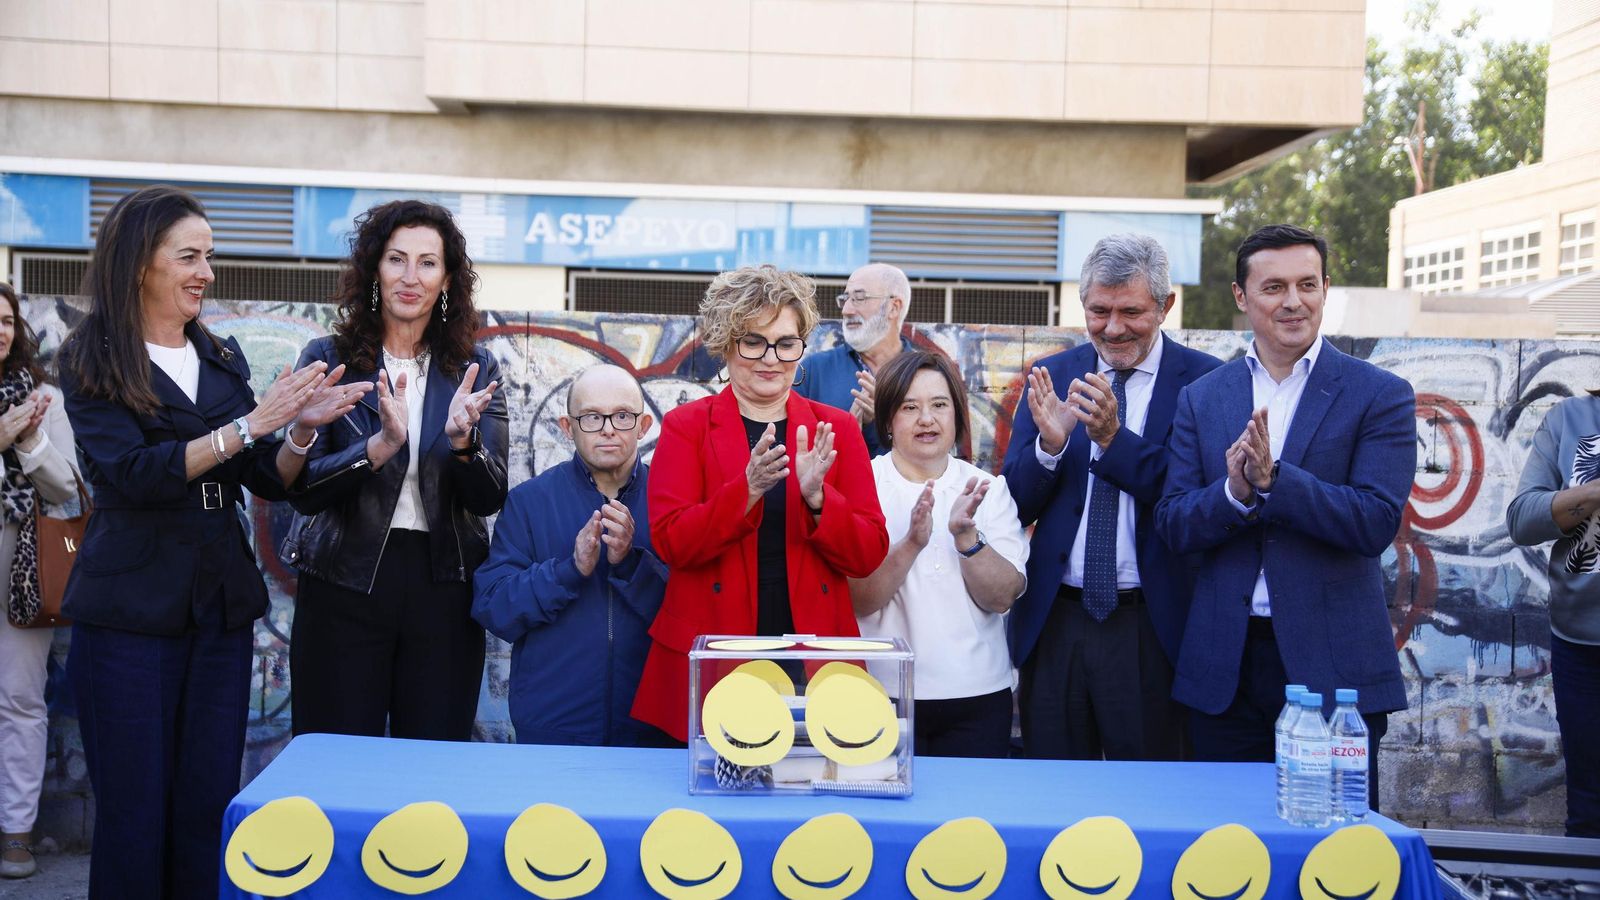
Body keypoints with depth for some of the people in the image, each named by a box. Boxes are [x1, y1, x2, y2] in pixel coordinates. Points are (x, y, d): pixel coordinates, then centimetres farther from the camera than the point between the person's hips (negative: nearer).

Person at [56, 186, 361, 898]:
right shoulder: (92, 362, -3)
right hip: (131, 611, -4)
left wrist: (303, 427, -11)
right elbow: (133, 472, -17)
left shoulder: (222, 358, 11)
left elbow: (270, 482, 9)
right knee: (134, 812, 2)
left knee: (211, 808, 7)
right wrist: (250, 424, -22)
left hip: (222, 607, 5)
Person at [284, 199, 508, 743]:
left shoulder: (474, 370, 5)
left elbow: (490, 499, -2)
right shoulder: (329, 359, 0)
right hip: (343, 586, -1)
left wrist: (462, 441, -21)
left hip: (443, 589, 2)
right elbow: (300, 487, -8)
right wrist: (379, 446, -24)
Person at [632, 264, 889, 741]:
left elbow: (869, 555, 2)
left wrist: (817, 496, -16)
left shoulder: (836, 429, 8)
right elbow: (669, 542, -8)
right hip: (710, 660, -1)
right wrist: (747, 490, -22)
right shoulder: (686, 426, 3)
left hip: (815, 657, 2)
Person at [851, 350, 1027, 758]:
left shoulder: (987, 489, 5)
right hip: (881, 695, -2)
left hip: (977, 696, 2)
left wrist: (967, 535, -20)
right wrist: (911, 544, -26)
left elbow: (1002, 599, -5)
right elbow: (857, 600, -12)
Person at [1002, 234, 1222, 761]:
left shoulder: (1204, 381, -4)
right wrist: (1050, 444, -15)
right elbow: (1015, 506, 4)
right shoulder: (1052, 377, 7)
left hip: (1153, 628, -3)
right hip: (1054, 623, 3)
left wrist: (1114, 437, -23)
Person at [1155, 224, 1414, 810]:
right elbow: (1172, 525, 2)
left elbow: (1376, 523, -12)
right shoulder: (1200, 398, 8)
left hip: (1333, 664, -3)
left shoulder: (1380, 396, -1)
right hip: (1224, 665, 3)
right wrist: (1234, 491, -18)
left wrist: (1272, 479, -22)